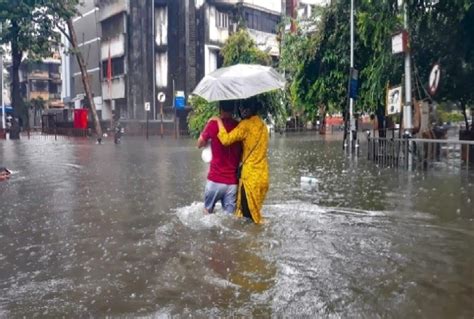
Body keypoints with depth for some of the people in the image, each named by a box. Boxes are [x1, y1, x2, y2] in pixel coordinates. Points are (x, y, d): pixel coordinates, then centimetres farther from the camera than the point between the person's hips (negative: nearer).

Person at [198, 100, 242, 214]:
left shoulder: (213, 124, -9)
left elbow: (200, 144, 6)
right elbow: (242, 153, 8)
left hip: (215, 179, -2)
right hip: (233, 181, 2)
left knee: (208, 211, 18)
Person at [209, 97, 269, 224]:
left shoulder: (246, 124, -15)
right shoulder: (262, 124, 10)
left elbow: (226, 140, -24)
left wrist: (219, 121, -12)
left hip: (250, 175, -8)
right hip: (262, 174, 8)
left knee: (248, 211, 4)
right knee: (255, 211, 20)